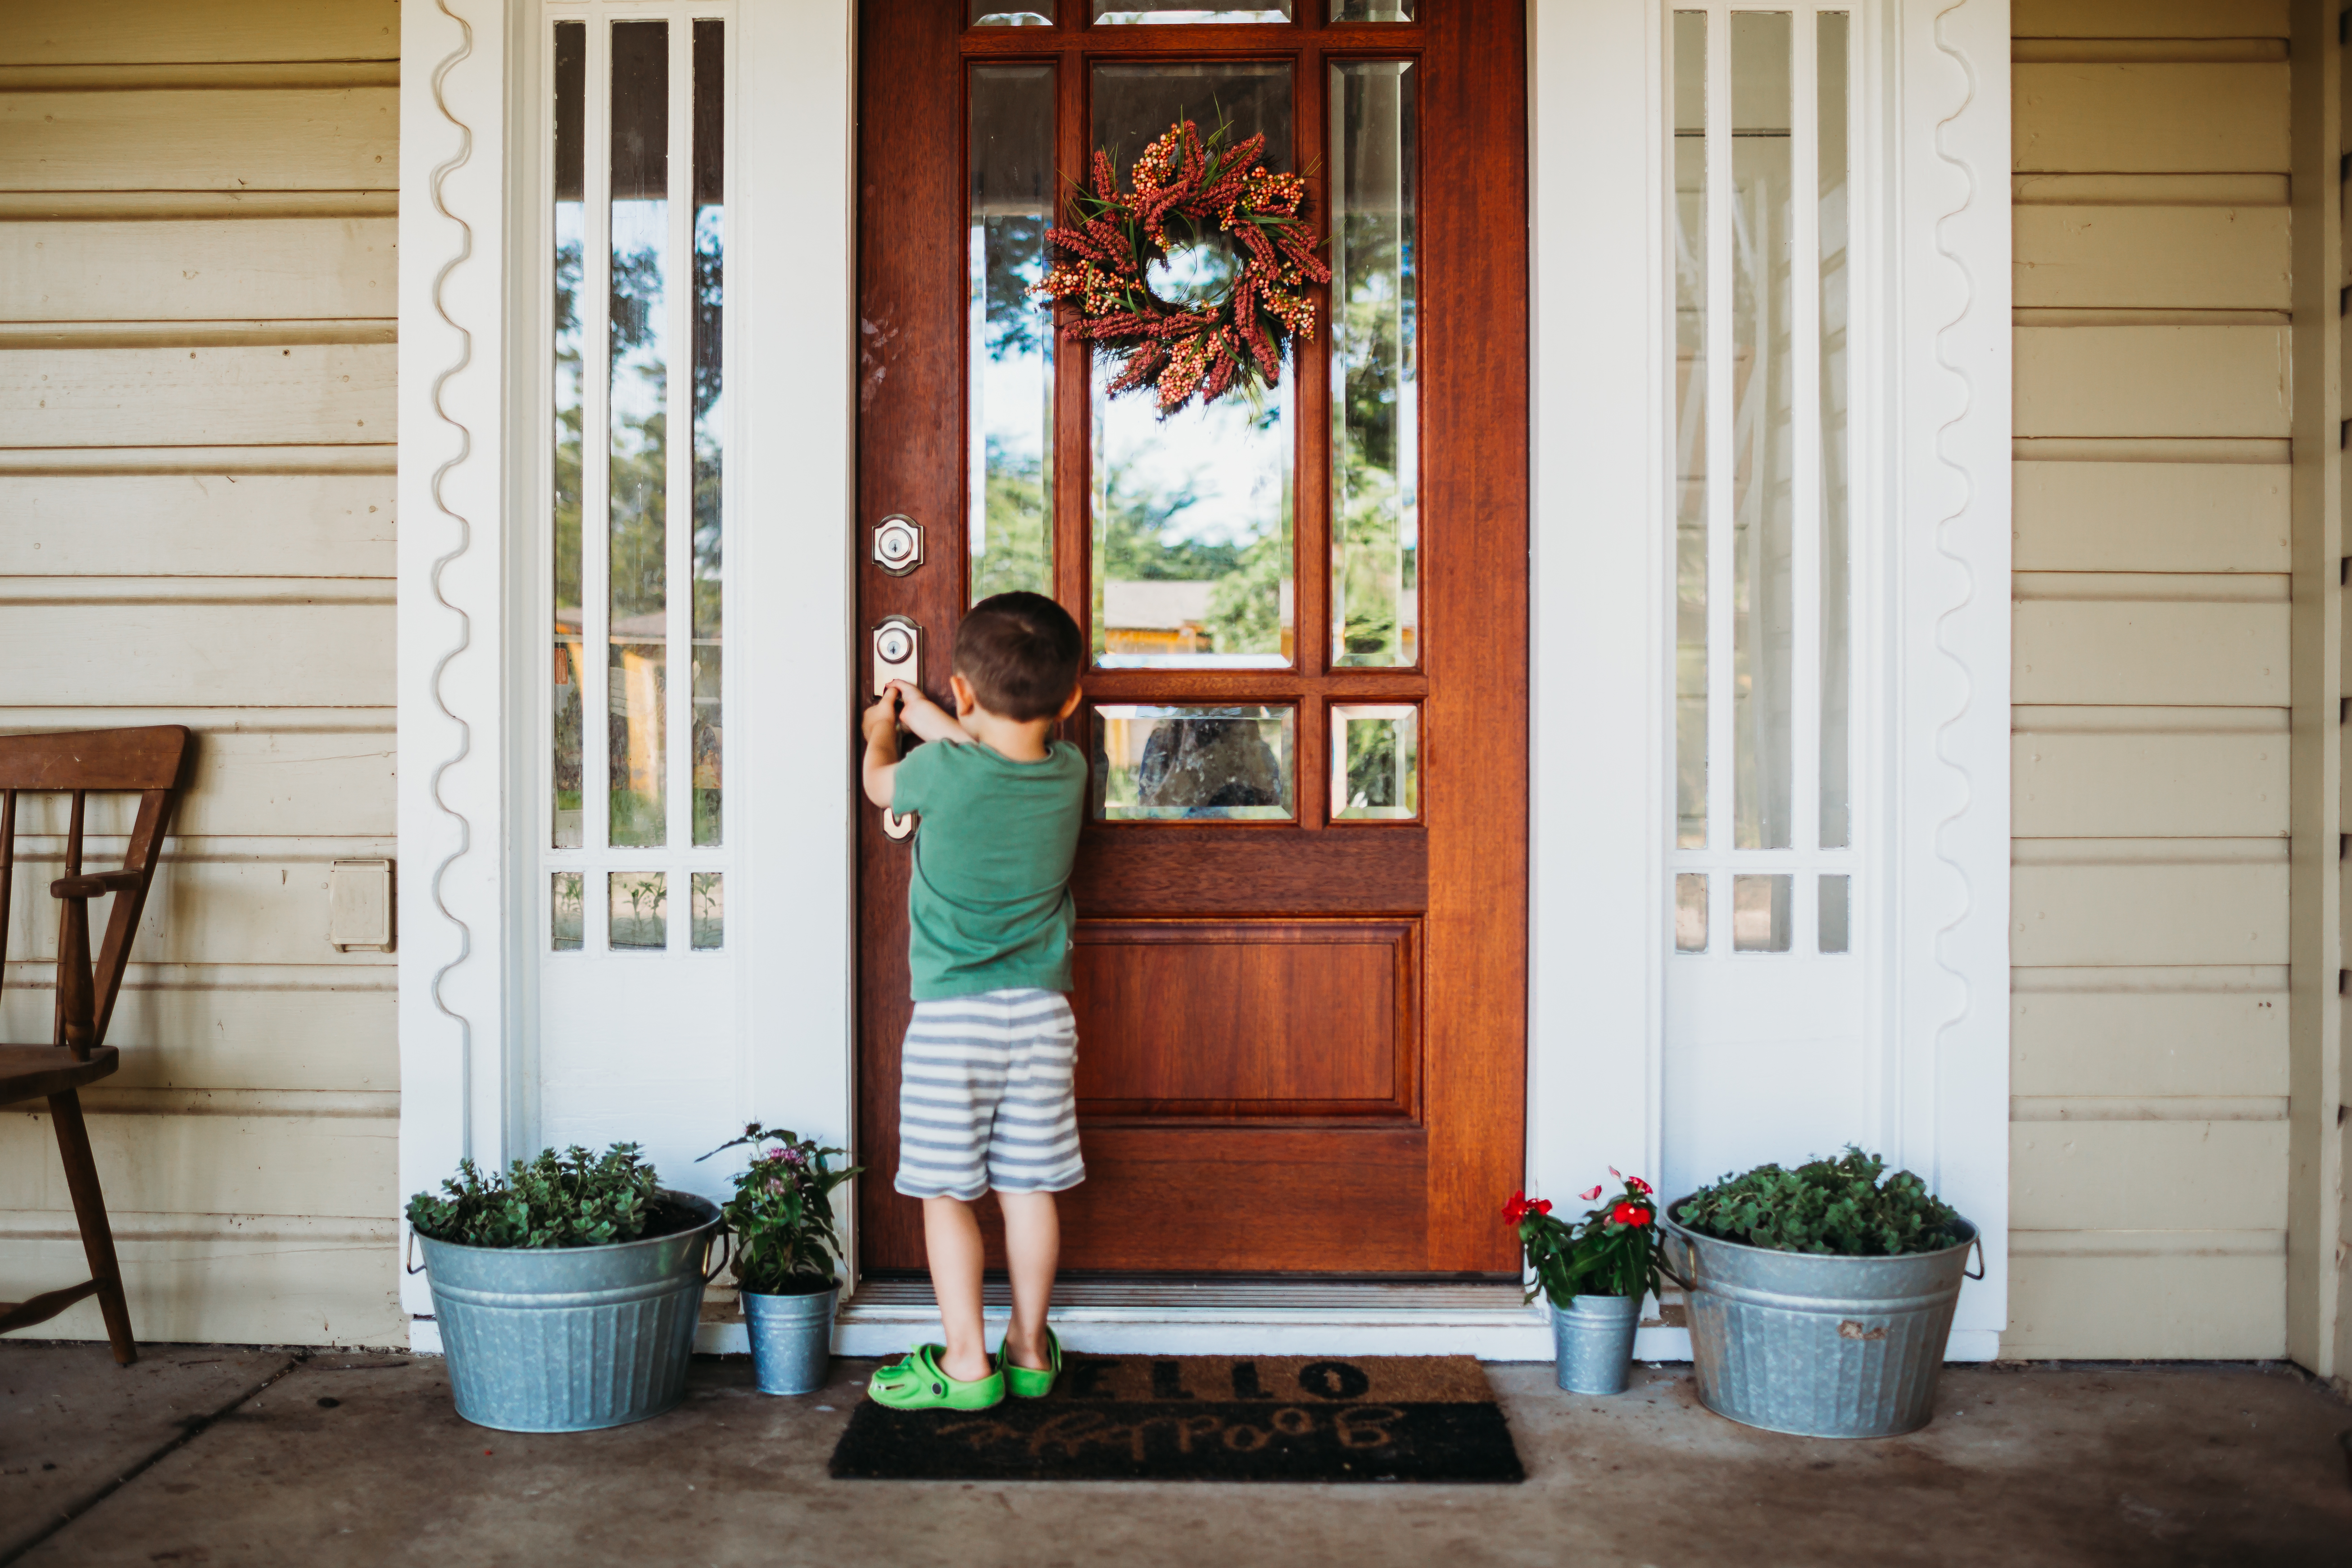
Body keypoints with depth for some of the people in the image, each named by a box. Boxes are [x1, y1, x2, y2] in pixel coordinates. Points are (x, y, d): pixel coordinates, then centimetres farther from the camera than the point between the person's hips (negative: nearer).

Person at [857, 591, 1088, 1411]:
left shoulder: (941, 773, -14)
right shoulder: (1070, 773, -2)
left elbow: (879, 783, 10)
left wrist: (881, 731, 32)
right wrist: (939, 727, 35)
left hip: (952, 1012, -4)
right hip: (1042, 1008, 4)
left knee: (946, 1191, 6)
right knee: (1029, 1187, 11)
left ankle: (966, 1361, 10)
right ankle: (1030, 1347, 22)